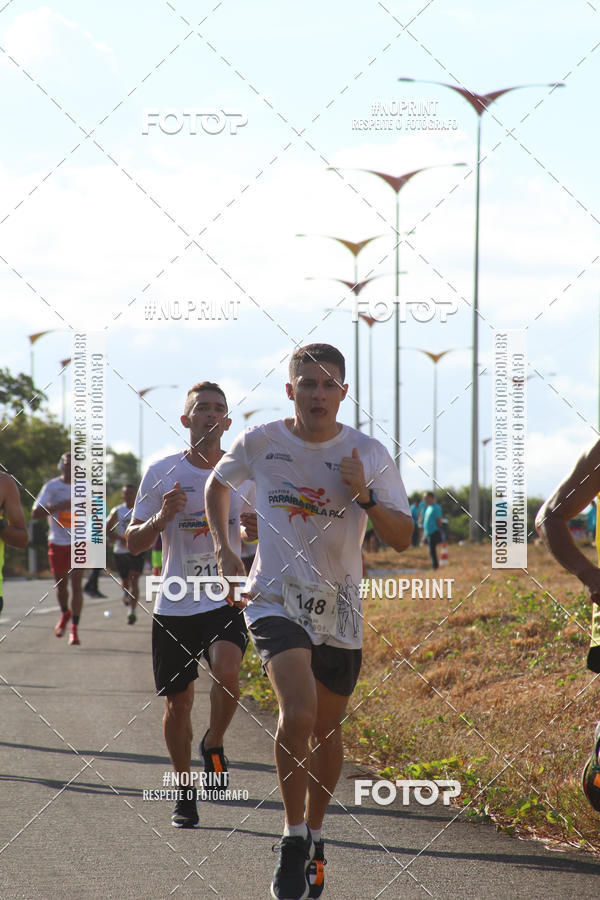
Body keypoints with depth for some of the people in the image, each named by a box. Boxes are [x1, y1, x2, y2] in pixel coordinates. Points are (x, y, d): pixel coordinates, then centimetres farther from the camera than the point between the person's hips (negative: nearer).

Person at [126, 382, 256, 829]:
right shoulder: (162, 473, 0)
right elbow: (134, 543, 3)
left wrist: (255, 529, -5)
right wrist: (161, 519, -16)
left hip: (227, 600, -1)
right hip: (175, 605, 1)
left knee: (226, 670, -27)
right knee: (178, 701, 4)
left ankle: (214, 745, 2)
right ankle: (186, 791, 24)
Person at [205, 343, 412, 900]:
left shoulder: (369, 454, -3)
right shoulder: (260, 443, -2)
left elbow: (402, 538, -3)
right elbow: (218, 484, 20)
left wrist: (364, 496, -19)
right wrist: (222, 546, 8)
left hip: (338, 609, 2)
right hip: (275, 599, -2)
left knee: (327, 727, 12)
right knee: (298, 712, -23)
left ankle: (313, 836, 33)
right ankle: (293, 838, -9)